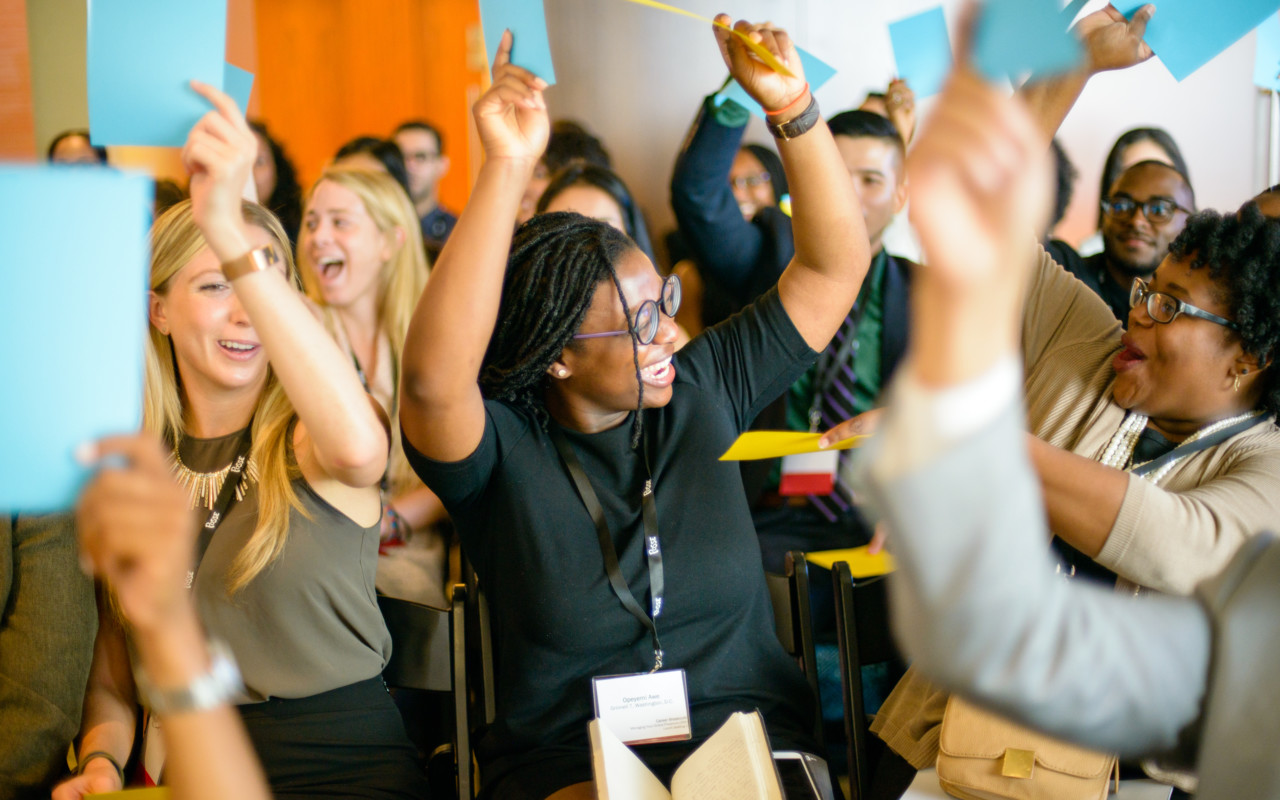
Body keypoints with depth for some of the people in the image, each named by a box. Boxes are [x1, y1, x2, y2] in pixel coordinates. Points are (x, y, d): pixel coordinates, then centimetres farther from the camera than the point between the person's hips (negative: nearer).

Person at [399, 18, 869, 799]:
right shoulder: (501, 449, -7)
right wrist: (507, 169, -32)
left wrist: (791, 104, -9)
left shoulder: (700, 392, 5)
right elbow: (433, 380, -29)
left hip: (751, 737, 3)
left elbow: (835, 266, 5)